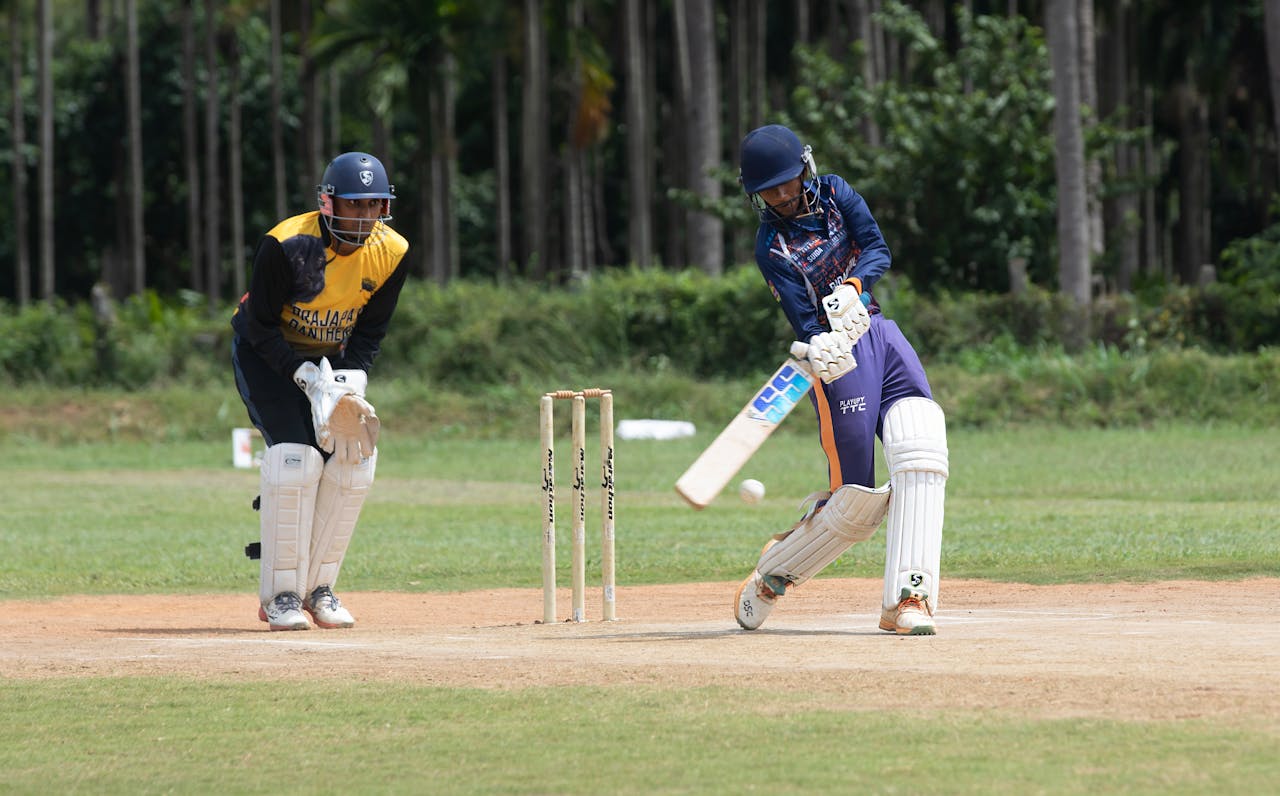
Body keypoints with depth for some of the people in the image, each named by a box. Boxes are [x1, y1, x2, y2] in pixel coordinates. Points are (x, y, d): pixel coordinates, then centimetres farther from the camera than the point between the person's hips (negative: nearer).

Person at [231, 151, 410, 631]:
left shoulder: (391, 253, -14)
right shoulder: (285, 246, -29)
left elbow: (371, 330, -4)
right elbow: (260, 326, -21)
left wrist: (351, 379, -20)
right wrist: (309, 378, -29)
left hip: (333, 357, 5)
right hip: (268, 354, -5)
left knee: (354, 459, -8)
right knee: (296, 456, -21)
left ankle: (319, 588, 6)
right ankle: (280, 595, -12)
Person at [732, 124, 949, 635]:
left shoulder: (834, 194, 8)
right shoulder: (771, 247, -5)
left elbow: (877, 249, -2)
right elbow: (801, 316, -15)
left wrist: (852, 287, -21)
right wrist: (818, 349, -36)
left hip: (879, 332, 5)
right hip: (838, 354, -5)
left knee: (921, 453, -17)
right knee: (857, 501, -7)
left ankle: (905, 599, -19)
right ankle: (774, 571, 20)